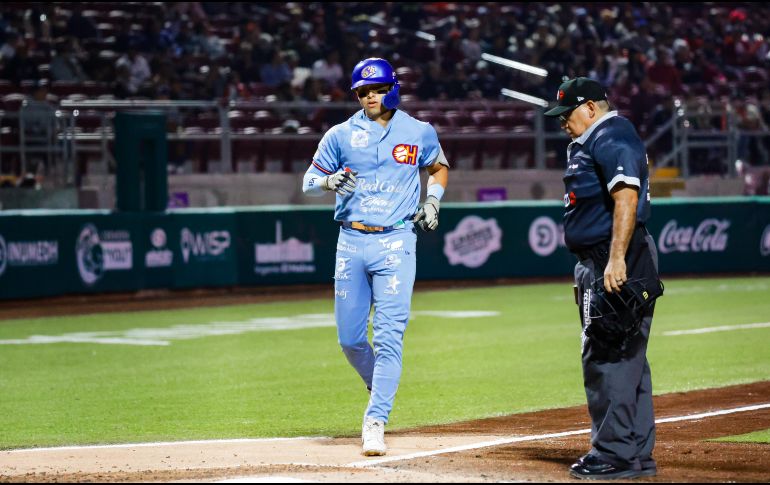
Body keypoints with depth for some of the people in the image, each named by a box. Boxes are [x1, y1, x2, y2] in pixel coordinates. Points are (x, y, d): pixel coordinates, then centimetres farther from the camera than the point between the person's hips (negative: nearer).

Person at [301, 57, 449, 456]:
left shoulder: (419, 133, 7)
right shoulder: (340, 135, 6)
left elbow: (439, 167, 25)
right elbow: (308, 181, 6)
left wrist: (433, 200, 6)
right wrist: (329, 181, -17)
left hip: (395, 243, -2)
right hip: (351, 243, 2)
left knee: (388, 336, -12)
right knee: (349, 338, 6)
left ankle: (375, 422, -14)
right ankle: (381, 389, 33)